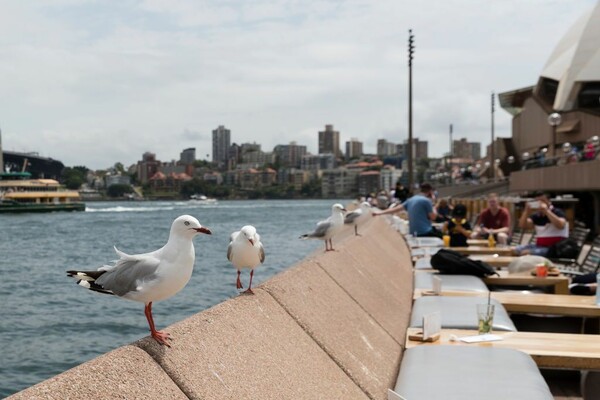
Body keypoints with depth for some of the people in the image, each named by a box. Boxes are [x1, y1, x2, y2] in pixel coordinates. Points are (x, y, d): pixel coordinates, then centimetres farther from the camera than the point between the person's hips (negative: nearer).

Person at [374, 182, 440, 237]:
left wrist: (380, 213, 16)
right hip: (425, 232, -8)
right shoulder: (426, 200, -9)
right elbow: (433, 217, -6)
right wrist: (432, 204, 7)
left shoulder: (411, 200, 14)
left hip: (414, 232, 8)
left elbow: (396, 208, 13)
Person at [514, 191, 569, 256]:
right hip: (539, 246, 7)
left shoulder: (557, 212, -2)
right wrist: (527, 211, -10)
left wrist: (546, 211, -24)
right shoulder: (536, 215, 14)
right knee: (517, 250, -13)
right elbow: (522, 226, 3)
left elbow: (561, 226, -23)